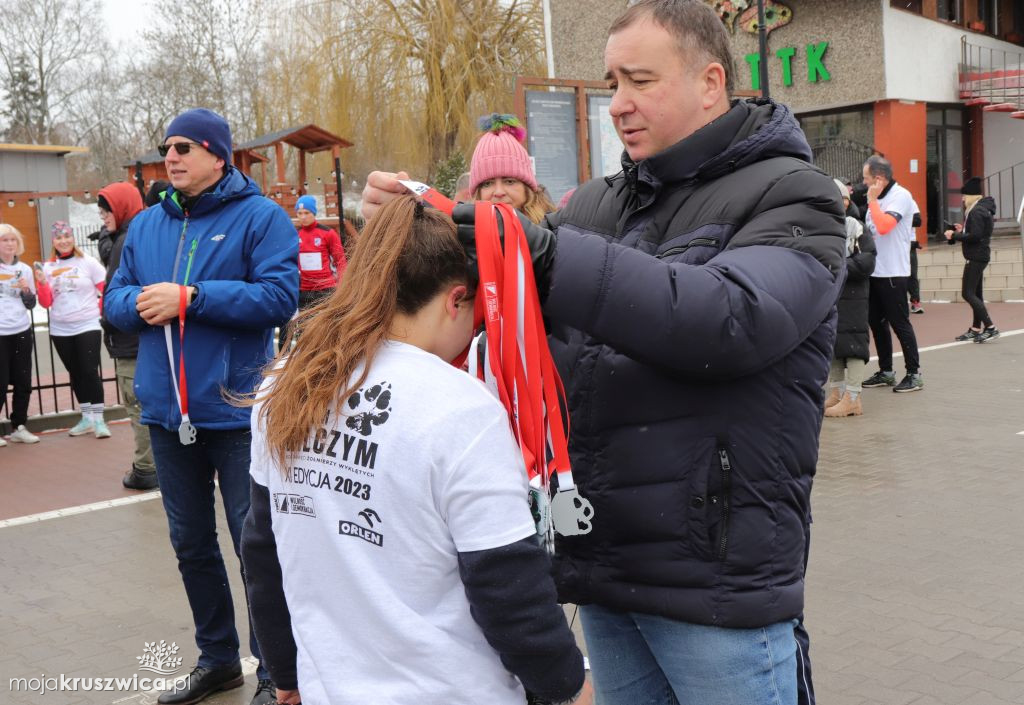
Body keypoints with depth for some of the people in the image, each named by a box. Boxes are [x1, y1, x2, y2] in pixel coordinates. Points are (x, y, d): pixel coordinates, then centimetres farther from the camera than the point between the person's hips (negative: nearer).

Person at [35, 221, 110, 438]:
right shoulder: (47, 267, 6)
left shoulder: (88, 262, -4)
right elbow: (46, 303, 3)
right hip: (60, 330, 4)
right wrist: (42, 283, -12)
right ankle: (86, 418, 19)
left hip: (87, 326, -4)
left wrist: (100, 311, -2)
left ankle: (98, 419, -2)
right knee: (75, 373, 11)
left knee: (90, 371, -8)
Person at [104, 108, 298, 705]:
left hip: (237, 410, -6)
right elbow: (117, 298, 13)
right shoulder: (146, 225, 11)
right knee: (191, 542, 17)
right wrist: (140, 304, -11)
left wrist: (190, 298, -20)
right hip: (168, 410, 6)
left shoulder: (260, 217, -7)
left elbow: (280, 296, -19)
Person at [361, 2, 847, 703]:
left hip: (715, 574, -5)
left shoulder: (791, 195, -6)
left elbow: (733, 317, -25)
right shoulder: (596, 204, 11)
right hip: (600, 562, 6)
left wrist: (549, 255, -30)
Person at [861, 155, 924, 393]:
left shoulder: (900, 196, -12)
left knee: (899, 323, -4)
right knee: (876, 322, 12)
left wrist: (872, 199, -17)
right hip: (874, 272, 9)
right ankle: (886, 371, 21)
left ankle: (914, 374, 3)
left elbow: (884, 226, -26)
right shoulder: (878, 198, 14)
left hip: (892, 273, -9)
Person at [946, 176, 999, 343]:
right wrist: (962, 230, 12)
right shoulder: (983, 209, 14)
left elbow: (975, 236, -24)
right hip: (979, 256, 11)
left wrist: (955, 236, -16)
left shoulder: (977, 211, -17)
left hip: (976, 257, -11)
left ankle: (990, 328, -12)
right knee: (976, 293, 14)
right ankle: (976, 329, 20)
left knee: (968, 293, -10)